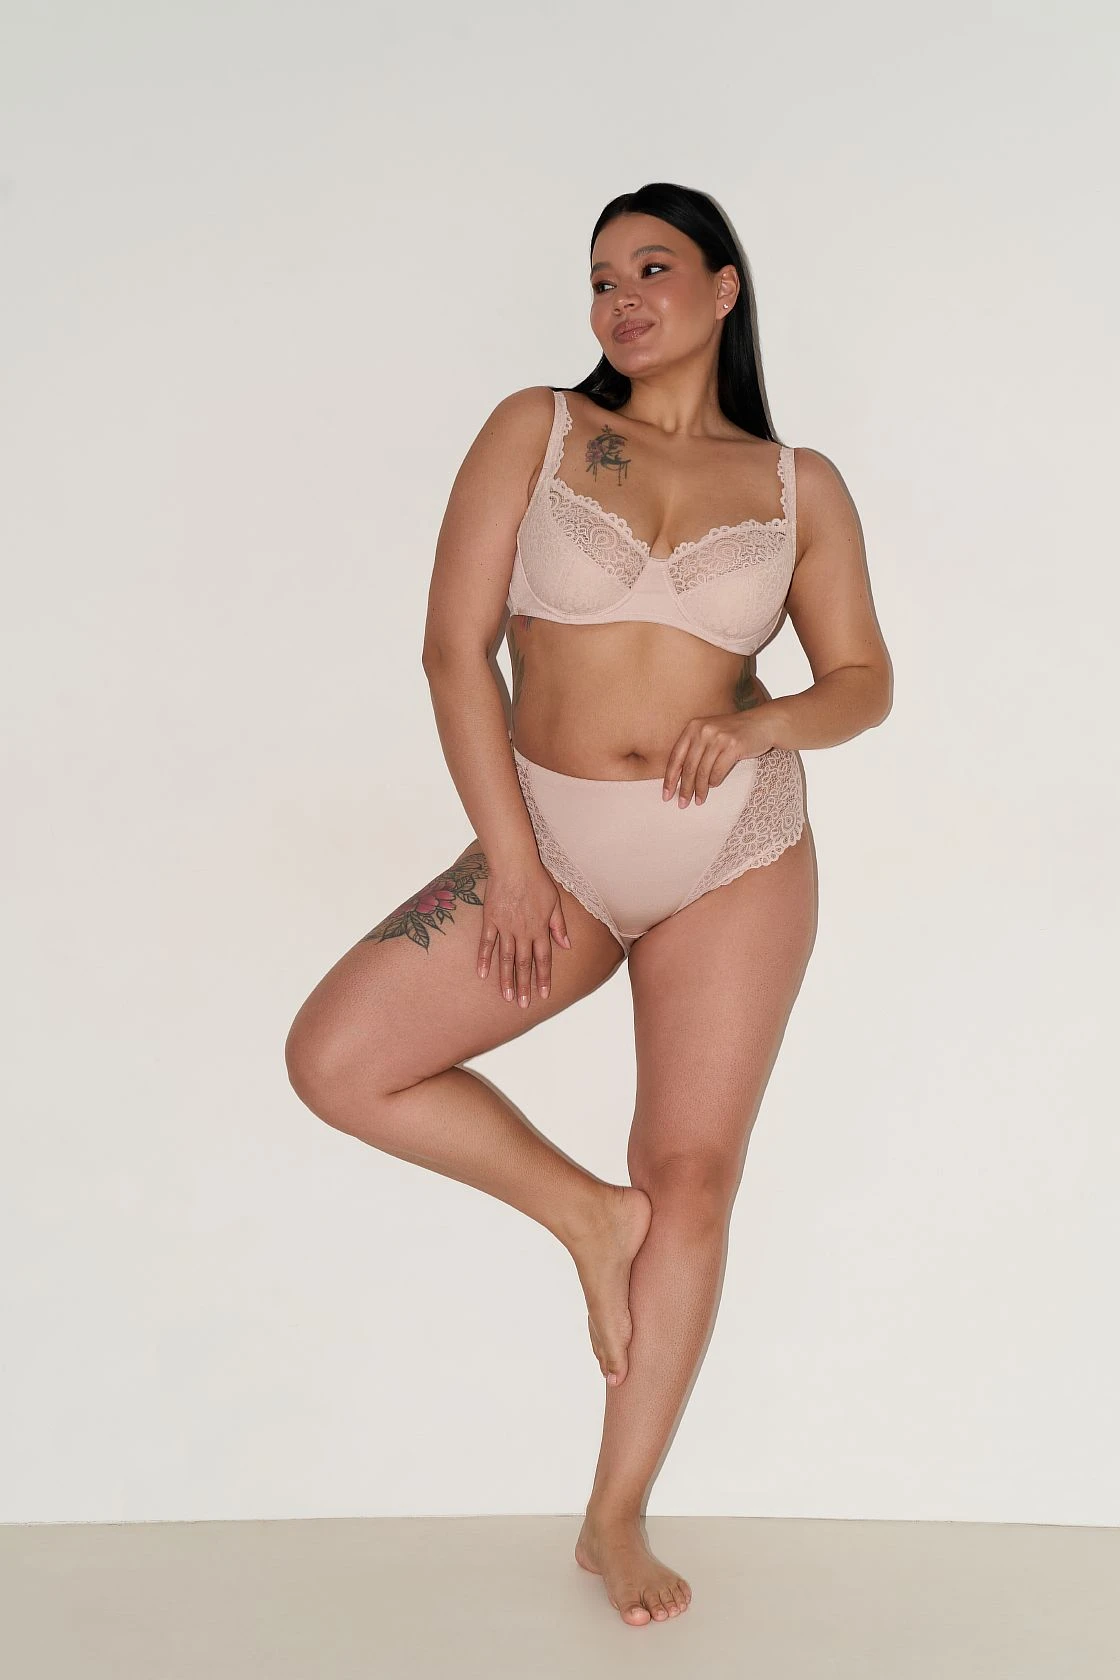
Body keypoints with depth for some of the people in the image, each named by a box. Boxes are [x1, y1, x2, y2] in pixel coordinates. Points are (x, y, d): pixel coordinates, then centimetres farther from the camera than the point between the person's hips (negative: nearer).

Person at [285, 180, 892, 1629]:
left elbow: (863, 680, 9)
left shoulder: (798, 485, 7)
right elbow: (456, 642, -4)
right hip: (550, 845, 1)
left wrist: (756, 723, -14)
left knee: (693, 1175, 1)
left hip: (737, 857, 0)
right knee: (335, 1060, -15)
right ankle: (584, 1213, 9)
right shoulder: (536, 430, 3)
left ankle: (617, 1520, 17)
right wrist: (508, 861, -11)